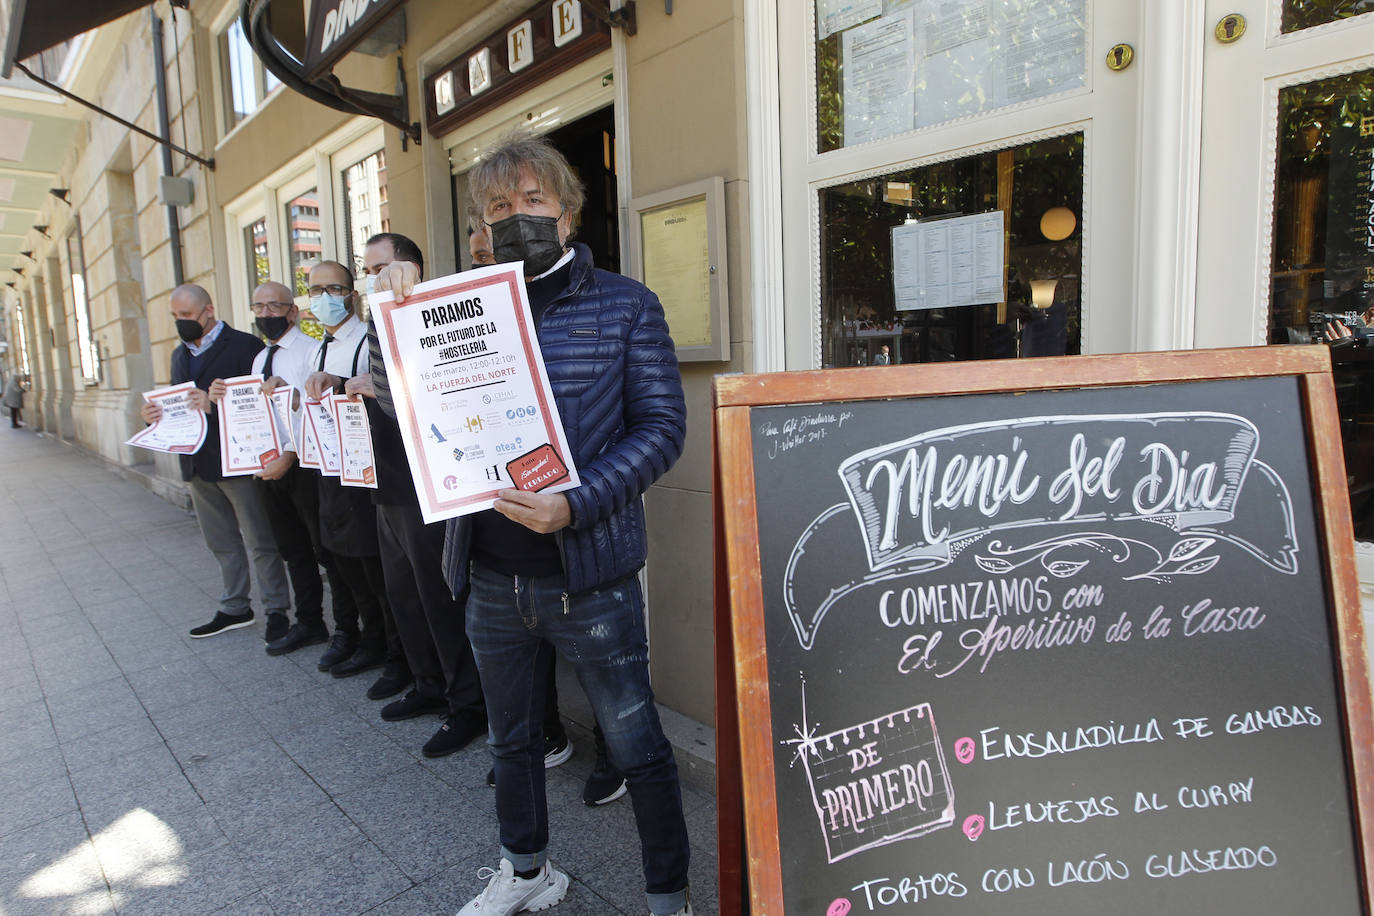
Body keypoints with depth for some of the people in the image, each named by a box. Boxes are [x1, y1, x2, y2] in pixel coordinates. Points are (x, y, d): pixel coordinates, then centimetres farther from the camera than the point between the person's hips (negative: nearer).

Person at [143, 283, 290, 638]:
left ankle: (276, 611, 12)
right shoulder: (180, 355, 17)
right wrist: (158, 414, -2)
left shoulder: (244, 345, -9)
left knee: (259, 540, 2)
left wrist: (216, 405, -27)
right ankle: (234, 608, 29)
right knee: (221, 542, 17)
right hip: (198, 464, 8)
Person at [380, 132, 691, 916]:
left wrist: (576, 506, -22)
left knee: (636, 744, 7)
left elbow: (662, 426, -9)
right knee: (512, 739, 22)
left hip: (590, 572, -4)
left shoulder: (623, 306, -2)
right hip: (493, 576, 5)